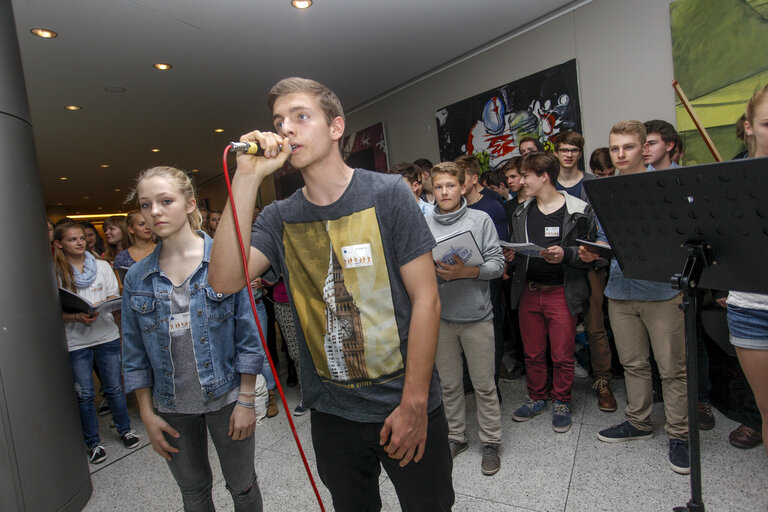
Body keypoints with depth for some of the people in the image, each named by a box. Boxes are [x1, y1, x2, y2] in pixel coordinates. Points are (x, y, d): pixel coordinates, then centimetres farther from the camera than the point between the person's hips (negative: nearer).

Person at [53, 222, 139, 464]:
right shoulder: (55, 273, -4)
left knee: (114, 387, 11)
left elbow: (114, 297, 8)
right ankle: (93, 442, 25)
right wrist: (77, 317, -21)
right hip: (75, 342, -1)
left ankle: (124, 429, 29)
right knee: (84, 394, 8)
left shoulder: (102, 266, 4)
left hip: (106, 335, 2)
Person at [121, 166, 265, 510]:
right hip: (172, 408, 3)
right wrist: (147, 415, 4)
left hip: (225, 397, -3)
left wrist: (246, 400, -10)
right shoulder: (137, 277, -1)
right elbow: (135, 354, 5)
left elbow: (248, 336, -10)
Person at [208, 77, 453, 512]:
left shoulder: (387, 194, -10)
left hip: (404, 407, -3)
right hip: (331, 412, 3)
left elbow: (426, 300, -11)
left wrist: (414, 402, -13)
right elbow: (225, 280, -16)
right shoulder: (279, 218, 0)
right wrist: (248, 177, -18)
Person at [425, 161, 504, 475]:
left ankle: (491, 442, 27)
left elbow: (497, 264, -7)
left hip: (476, 316, -2)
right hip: (440, 316, 2)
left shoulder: (481, 220, -2)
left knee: (484, 384, 8)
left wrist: (467, 272, -22)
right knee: (449, 383, 15)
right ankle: (456, 436, 35)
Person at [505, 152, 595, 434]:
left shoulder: (578, 211, -7)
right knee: (532, 353, 13)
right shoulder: (521, 213, 9)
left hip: (562, 292, -4)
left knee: (562, 355, 7)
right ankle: (536, 398, 33)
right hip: (528, 291, 4)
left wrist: (565, 254, -24)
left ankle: (561, 402, 28)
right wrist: (510, 256, -4)